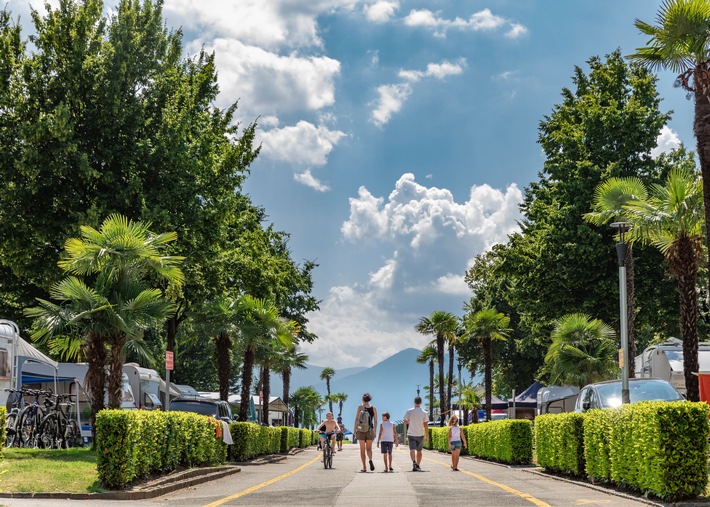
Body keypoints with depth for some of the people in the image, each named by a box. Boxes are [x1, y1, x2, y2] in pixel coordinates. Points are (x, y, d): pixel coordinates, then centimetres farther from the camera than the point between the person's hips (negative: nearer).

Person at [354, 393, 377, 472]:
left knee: (362, 449, 7)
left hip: (361, 430, -1)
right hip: (370, 430, 2)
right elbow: (375, 421, 3)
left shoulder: (360, 407, -2)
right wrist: (375, 431, 11)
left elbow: (356, 419, -6)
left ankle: (364, 467, 4)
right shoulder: (374, 409, 3)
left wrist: (355, 430, -2)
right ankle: (370, 459, -20)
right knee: (369, 448, 11)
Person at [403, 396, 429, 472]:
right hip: (420, 434, 1)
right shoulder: (424, 412, -3)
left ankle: (414, 462, -33)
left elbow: (405, 422, 3)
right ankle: (417, 465, 20)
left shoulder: (409, 411, -4)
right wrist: (427, 436, 0)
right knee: (419, 451, 15)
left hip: (411, 434, -1)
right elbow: (426, 425, -5)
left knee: (412, 449, -9)